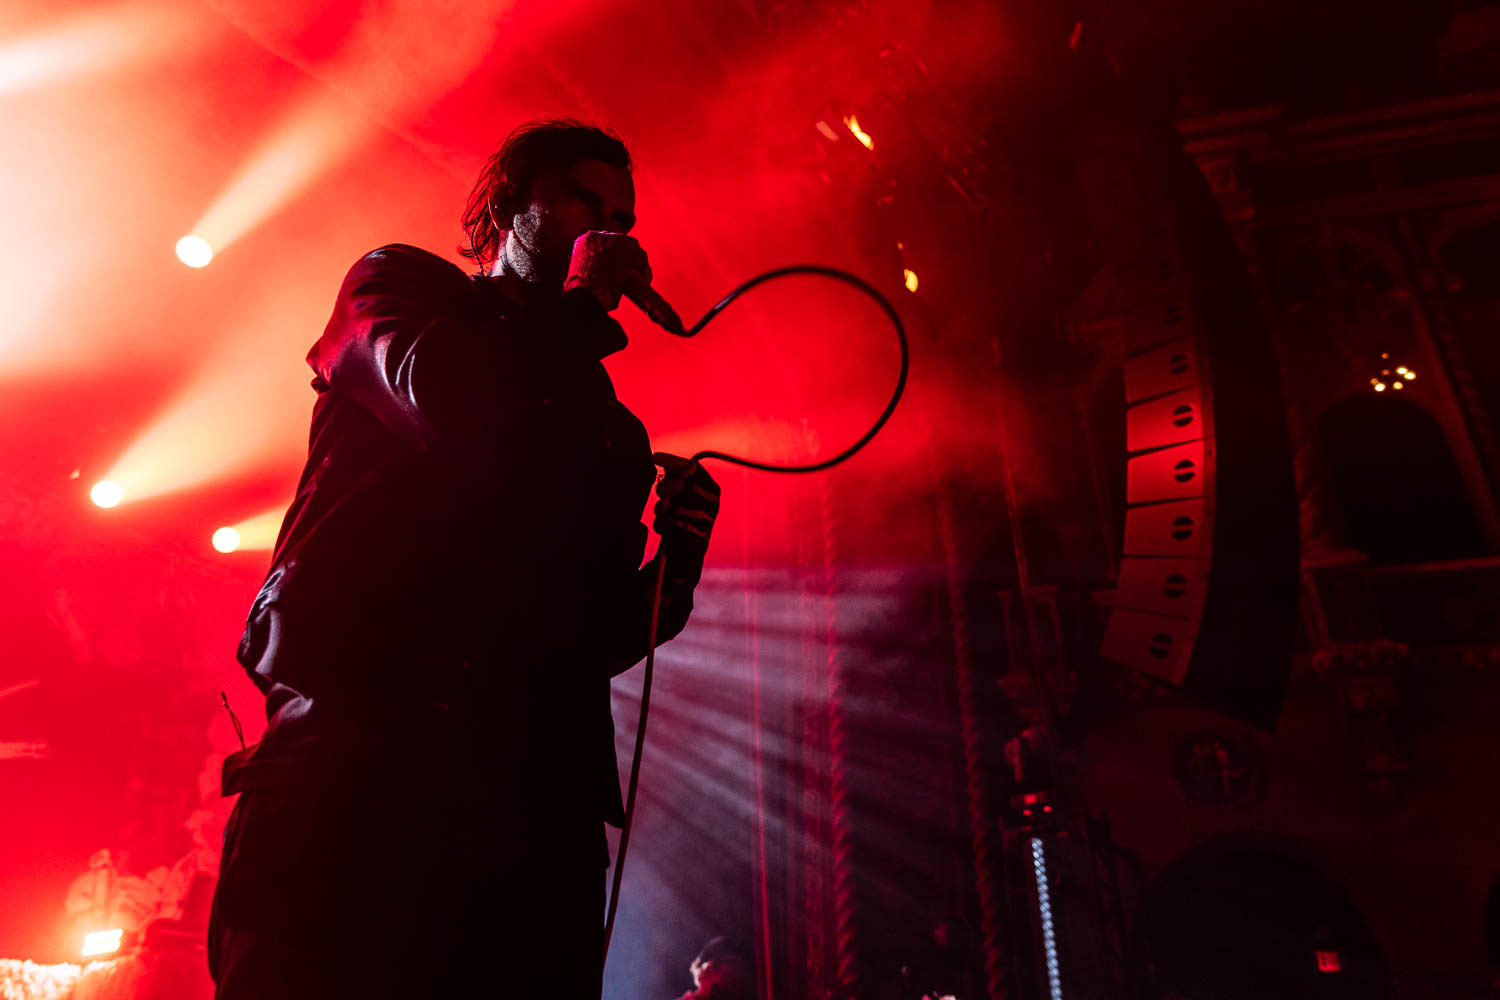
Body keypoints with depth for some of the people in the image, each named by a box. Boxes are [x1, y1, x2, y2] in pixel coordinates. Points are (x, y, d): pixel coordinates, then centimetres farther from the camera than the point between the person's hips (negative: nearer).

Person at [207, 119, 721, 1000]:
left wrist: (674, 564, 0)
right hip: (357, 755, -4)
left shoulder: (606, 426, 23)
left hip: (535, 796, 4)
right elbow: (440, 396, -11)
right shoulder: (398, 285, 16)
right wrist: (582, 299, 4)